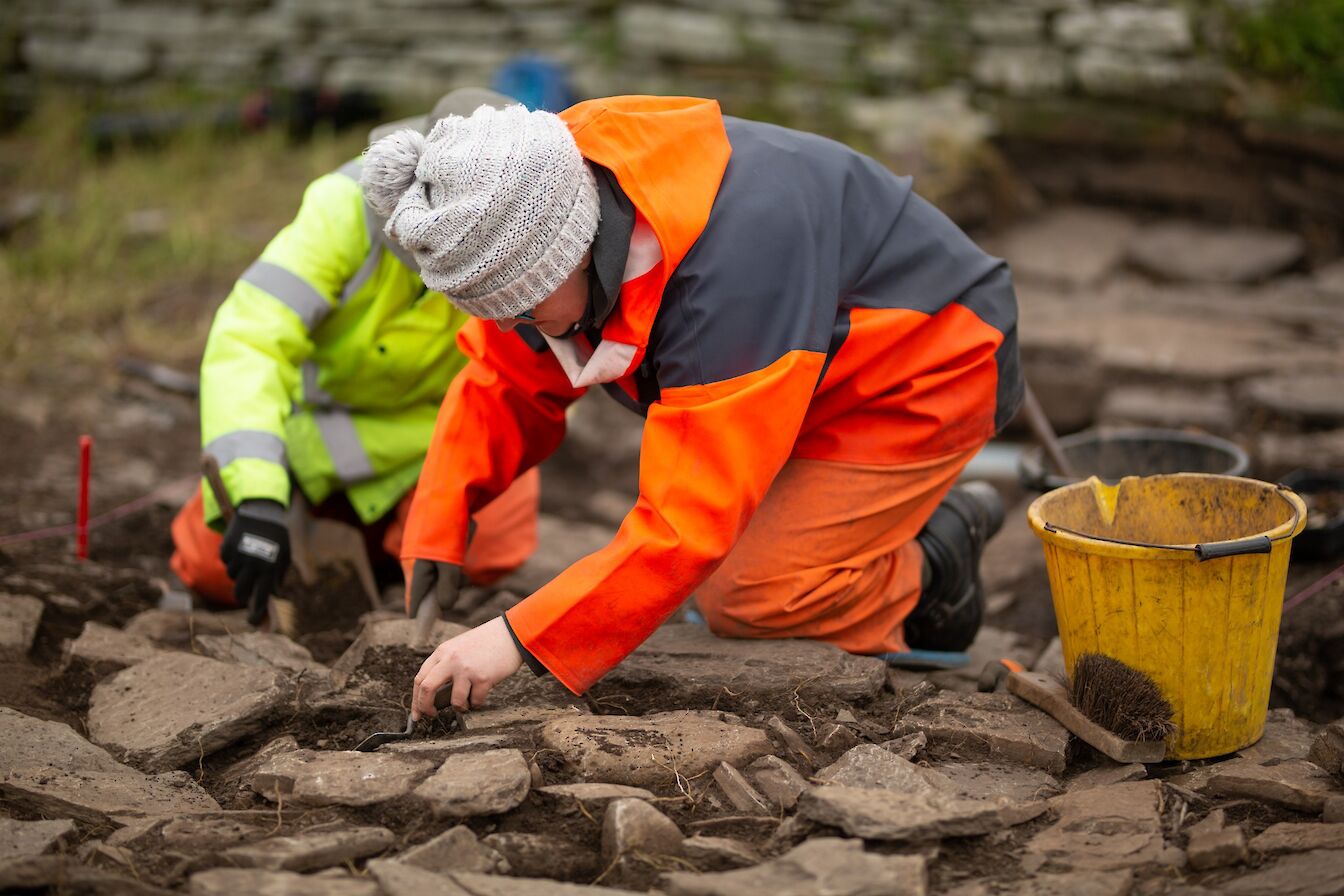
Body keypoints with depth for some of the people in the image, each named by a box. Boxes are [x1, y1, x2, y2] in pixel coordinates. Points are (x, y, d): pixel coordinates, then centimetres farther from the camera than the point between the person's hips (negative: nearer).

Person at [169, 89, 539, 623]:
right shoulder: (351, 204, -33)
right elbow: (247, 342, -41)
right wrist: (258, 500, -52)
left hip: (413, 434, 1)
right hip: (314, 396, -1)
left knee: (492, 546, -24)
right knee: (215, 570, -14)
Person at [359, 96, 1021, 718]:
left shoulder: (729, 271, -42)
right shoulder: (538, 222, -16)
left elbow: (688, 519, -42)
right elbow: (505, 384, -2)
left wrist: (520, 638, -43)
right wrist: (436, 529, -15)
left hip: (928, 374, -8)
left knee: (745, 596, -20)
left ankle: (932, 576, 6)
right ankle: (908, 516, 20)